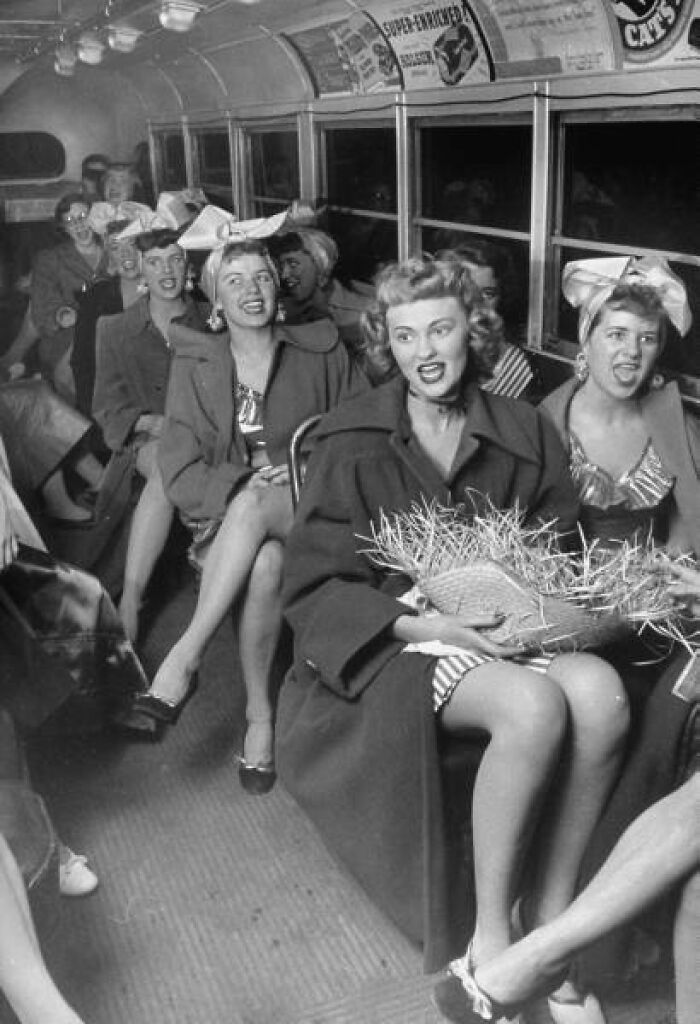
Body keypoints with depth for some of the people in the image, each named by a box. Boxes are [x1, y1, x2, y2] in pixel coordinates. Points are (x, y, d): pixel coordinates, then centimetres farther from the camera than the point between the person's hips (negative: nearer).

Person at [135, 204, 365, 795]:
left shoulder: (321, 352, 6)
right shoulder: (195, 363, 6)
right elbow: (180, 468, -1)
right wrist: (246, 481, -18)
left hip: (309, 515, 0)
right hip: (226, 514, 0)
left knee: (254, 507, -36)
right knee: (264, 565, -36)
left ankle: (186, 657, -30)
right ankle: (259, 714, -24)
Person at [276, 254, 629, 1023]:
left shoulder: (523, 433, 3)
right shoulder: (353, 444, -7)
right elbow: (311, 589, -8)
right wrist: (424, 625, -19)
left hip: (499, 633, 4)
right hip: (392, 643, -4)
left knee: (600, 692, -27)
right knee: (534, 707, -32)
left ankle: (550, 920, -10)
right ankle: (489, 932, -11)